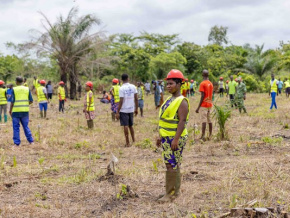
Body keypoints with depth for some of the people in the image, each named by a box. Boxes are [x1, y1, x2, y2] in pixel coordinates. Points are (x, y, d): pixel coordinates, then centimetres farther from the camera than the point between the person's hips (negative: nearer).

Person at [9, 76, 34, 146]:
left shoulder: (14, 89, -6)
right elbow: (31, 101, 2)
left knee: (16, 127, 6)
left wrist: (10, 110, 4)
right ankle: (31, 141, 12)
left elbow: (12, 101, -8)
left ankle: (17, 143, 6)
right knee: (26, 126, 14)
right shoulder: (27, 89, 2)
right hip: (25, 111, 3)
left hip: (16, 111, -3)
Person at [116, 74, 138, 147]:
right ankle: (134, 140, 23)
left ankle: (127, 143, 2)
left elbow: (121, 101, -16)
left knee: (125, 126, 0)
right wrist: (136, 109, 14)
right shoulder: (133, 87, 1)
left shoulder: (121, 89, -13)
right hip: (131, 109, 5)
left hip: (124, 110, -5)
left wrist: (118, 112, -11)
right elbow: (136, 99, 4)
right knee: (131, 126, 18)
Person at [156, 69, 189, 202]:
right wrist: (160, 136, 19)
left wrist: (176, 139, -25)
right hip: (167, 138, 9)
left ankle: (170, 194, -5)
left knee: (172, 165, -9)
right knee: (173, 165, 13)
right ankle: (176, 191, 20)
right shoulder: (170, 100, 15)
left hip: (176, 138, -9)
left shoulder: (182, 101, -14)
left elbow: (182, 121, -20)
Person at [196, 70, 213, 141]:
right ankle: (210, 135, 14)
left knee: (204, 120, -10)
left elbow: (202, 96, -17)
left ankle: (203, 136, -13)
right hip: (210, 104, 7)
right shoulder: (211, 84, 10)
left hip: (204, 105, -7)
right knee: (209, 120, 11)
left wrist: (198, 107, -15)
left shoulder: (202, 84, -12)